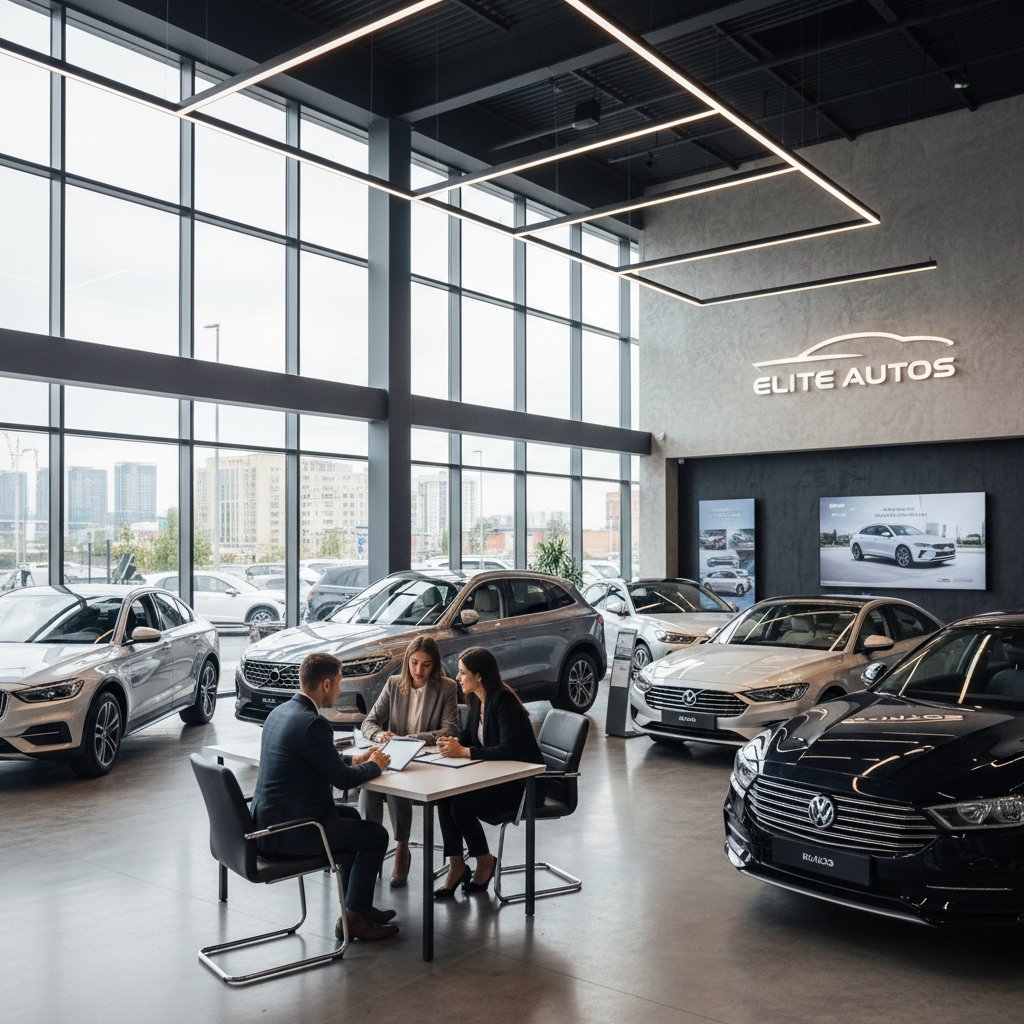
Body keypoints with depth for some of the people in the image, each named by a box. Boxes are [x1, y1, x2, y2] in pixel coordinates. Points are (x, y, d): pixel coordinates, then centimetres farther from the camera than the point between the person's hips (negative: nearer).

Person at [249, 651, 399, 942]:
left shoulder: (279, 712, 6)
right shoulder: (312, 724, -24)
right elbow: (343, 779, -16)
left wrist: (355, 759, 16)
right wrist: (374, 766, 3)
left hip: (266, 819, 10)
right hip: (288, 832, -10)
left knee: (351, 815, 27)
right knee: (376, 834, 4)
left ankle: (357, 904, 33)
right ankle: (352, 919, 13)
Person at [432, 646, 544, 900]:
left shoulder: (503, 700, -22)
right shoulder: (476, 699, 5)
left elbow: (509, 749, -30)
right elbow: (469, 734, 18)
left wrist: (464, 752, -28)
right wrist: (454, 743, -5)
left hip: (522, 783, -8)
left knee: (461, 804, -23)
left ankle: (484, 862, 2)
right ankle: (456, 866, -6)